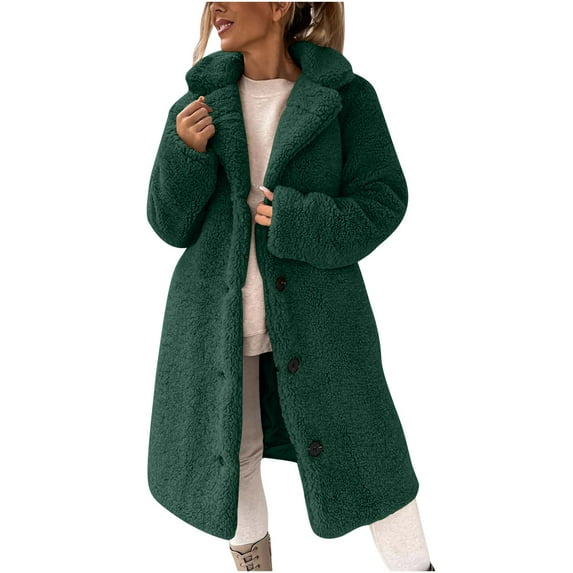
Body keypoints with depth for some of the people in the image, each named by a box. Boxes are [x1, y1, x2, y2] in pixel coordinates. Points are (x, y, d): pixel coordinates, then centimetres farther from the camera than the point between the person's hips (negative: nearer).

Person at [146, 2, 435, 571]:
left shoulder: (346, 96, -5)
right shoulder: (203, 101, 4)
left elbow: (383, 201, -4)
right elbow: (172, 224, 4)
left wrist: (299, 222, -19)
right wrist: (185, 154, -14)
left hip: (314, 319, -3)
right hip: (217, 317, 3)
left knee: (359, 452, 8)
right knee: (227, 454, 15)